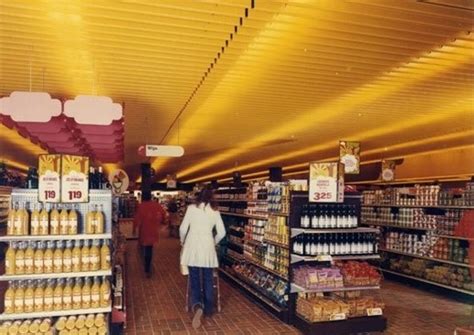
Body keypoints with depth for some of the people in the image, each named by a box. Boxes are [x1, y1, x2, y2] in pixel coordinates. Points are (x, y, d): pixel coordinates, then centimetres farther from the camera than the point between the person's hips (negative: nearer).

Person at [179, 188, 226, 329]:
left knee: (194, 278, 5)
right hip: (208, 246, 1)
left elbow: (183, 228, -1)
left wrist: (182, 241, 18)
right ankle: (208, 309, 20)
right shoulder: (215, 211, 5)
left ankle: (197, 305, -17)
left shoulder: (191, 208, 0)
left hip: (192, 246, -1)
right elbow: (221, 232, 5)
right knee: (208, 279, 12)